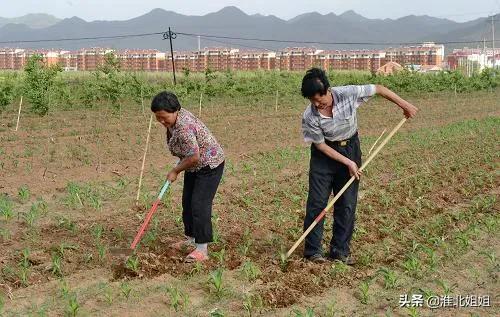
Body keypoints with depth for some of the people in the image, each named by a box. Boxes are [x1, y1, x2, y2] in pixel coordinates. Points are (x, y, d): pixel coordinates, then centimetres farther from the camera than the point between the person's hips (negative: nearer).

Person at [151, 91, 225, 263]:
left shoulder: (184, 127, -32)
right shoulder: (173, 119, -2)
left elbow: (194, 157, -30)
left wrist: (175, 171, -16)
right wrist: (179, 167, 10)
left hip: (209, 165, -10)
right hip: (194, 166, 10)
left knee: (199, 204, -14)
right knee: (187, 202, 13)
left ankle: (202, 249, -11)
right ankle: (191, 239, 26)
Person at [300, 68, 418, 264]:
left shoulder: (348, 94, -25)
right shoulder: (309, 117, -25)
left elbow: (378, 89, -11)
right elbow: (320, 145, -14)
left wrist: (404, 105, -5)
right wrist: (348, 162, -17)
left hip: (350, 148, 2)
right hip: (324, 154, -2)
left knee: (347, 203, 4)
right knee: (317, 202, -4)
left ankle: (340, 250, 13)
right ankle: (312, 250, 7)